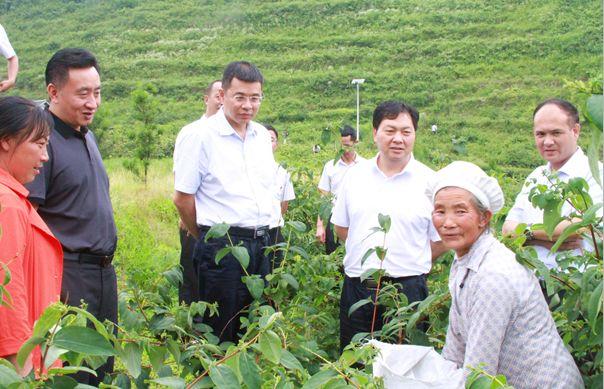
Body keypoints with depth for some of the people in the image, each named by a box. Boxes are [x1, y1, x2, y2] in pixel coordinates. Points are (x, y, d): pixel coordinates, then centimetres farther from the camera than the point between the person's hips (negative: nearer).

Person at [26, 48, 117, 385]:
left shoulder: (87, 136, 13)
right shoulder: (44, 140, -14)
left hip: (104, 271, 8)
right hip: (68, 275, -8)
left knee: (104, 369, 16)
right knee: (72, 373, 0)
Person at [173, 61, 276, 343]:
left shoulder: (262, 136, 11)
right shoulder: (204, 137, -9)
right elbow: (182, 198, -5)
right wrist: (208, 237, 5)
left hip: (260, 244, 6)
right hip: (221, 248, -6)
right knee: (219, 333, 3)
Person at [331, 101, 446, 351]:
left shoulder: (429, 181, -3)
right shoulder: (355, 175, 6)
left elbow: (439, 241, 0)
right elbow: (341, 226, 15)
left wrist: (410, 265, -1)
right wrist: (368, 259, 10)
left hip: (407, 290, -3)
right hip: (356, 288, 3)